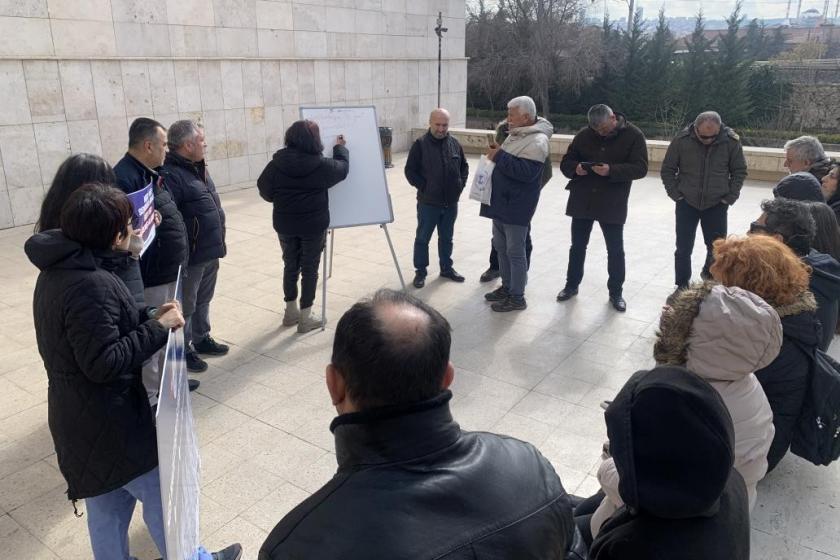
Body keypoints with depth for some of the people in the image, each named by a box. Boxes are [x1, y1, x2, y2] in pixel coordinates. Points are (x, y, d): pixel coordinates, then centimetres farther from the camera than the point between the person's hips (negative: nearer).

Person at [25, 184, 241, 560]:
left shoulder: (59, 271, 5)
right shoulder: (90, 286, -28)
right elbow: (103, 362, -28)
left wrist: (149, 317, 2)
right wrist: (158, 328, -22)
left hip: (82, 417, 9)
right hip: (106, 421, -9)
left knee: (106, 505, 23)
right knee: (160, 493, 11)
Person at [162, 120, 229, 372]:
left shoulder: (197, 168, 11)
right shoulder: (170, 175, -20)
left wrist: (218, 242, 21)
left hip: (210, 251, 9)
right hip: (190, 255, -9)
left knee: (203, 300, 22)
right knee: (186, 306, 6)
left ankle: (201, 339, 38)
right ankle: (183, 350, 19)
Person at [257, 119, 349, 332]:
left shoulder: (277, 163, -8)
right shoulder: (321, 165, -14)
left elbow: (264, 190, 0)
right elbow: (343, 168, 5)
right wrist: (341, 148, 22)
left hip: (285, 225, 3)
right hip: (314, 225, -3)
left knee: (290, 266, 18)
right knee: (310, 269, 7)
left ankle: (290, 311, 30)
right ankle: (305, 317, 12)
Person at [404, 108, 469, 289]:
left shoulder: (454, 143, 4)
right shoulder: (420, 144, -9)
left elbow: (464, 166, 16)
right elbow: (410, 170, -8)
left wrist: (461, 184, 4)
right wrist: (423, 187, -12)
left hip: (451, 202, 4)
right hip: (428, 203, -4)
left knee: (446, 238, 17)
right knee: (422, 238, 6)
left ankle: (446, 268, 31)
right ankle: (420, 271, 18)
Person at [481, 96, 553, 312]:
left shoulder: (537, 141, -17)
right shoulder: (516, 135, 13)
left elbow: (526, 172, -27)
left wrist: (500, 157, -23)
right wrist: (496, 154, 4)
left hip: (516, 207, -10)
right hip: (501, 203, 10)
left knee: (515, 251, -2)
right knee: (500, 246, 17)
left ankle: (517, 297, 9)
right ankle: (507, 287, 32)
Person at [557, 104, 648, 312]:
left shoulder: (633, 136, -6)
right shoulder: (584, 135, 2)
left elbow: (640, 168, -12)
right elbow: (565, 162, 6)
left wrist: (611, 170, -27)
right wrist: (576, 168, -17)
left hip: (613, 204, -3)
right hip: (582, 200, 3)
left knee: (615, 250, 7)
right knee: (577, 246, 13)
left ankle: (616, 292, 23)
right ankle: (572, 285, 30)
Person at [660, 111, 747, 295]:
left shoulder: (731, 141, -10)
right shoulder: (682, 140, -13)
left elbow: (739, 172, 3)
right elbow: (667, 170, -1)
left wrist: (729, 198, -2)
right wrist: (676, 195, -5)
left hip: (717, 205, 1)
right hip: (687, 204, -1)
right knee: (683, 249, 3)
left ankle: (710, 277, 36)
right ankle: (682, 287, 19)